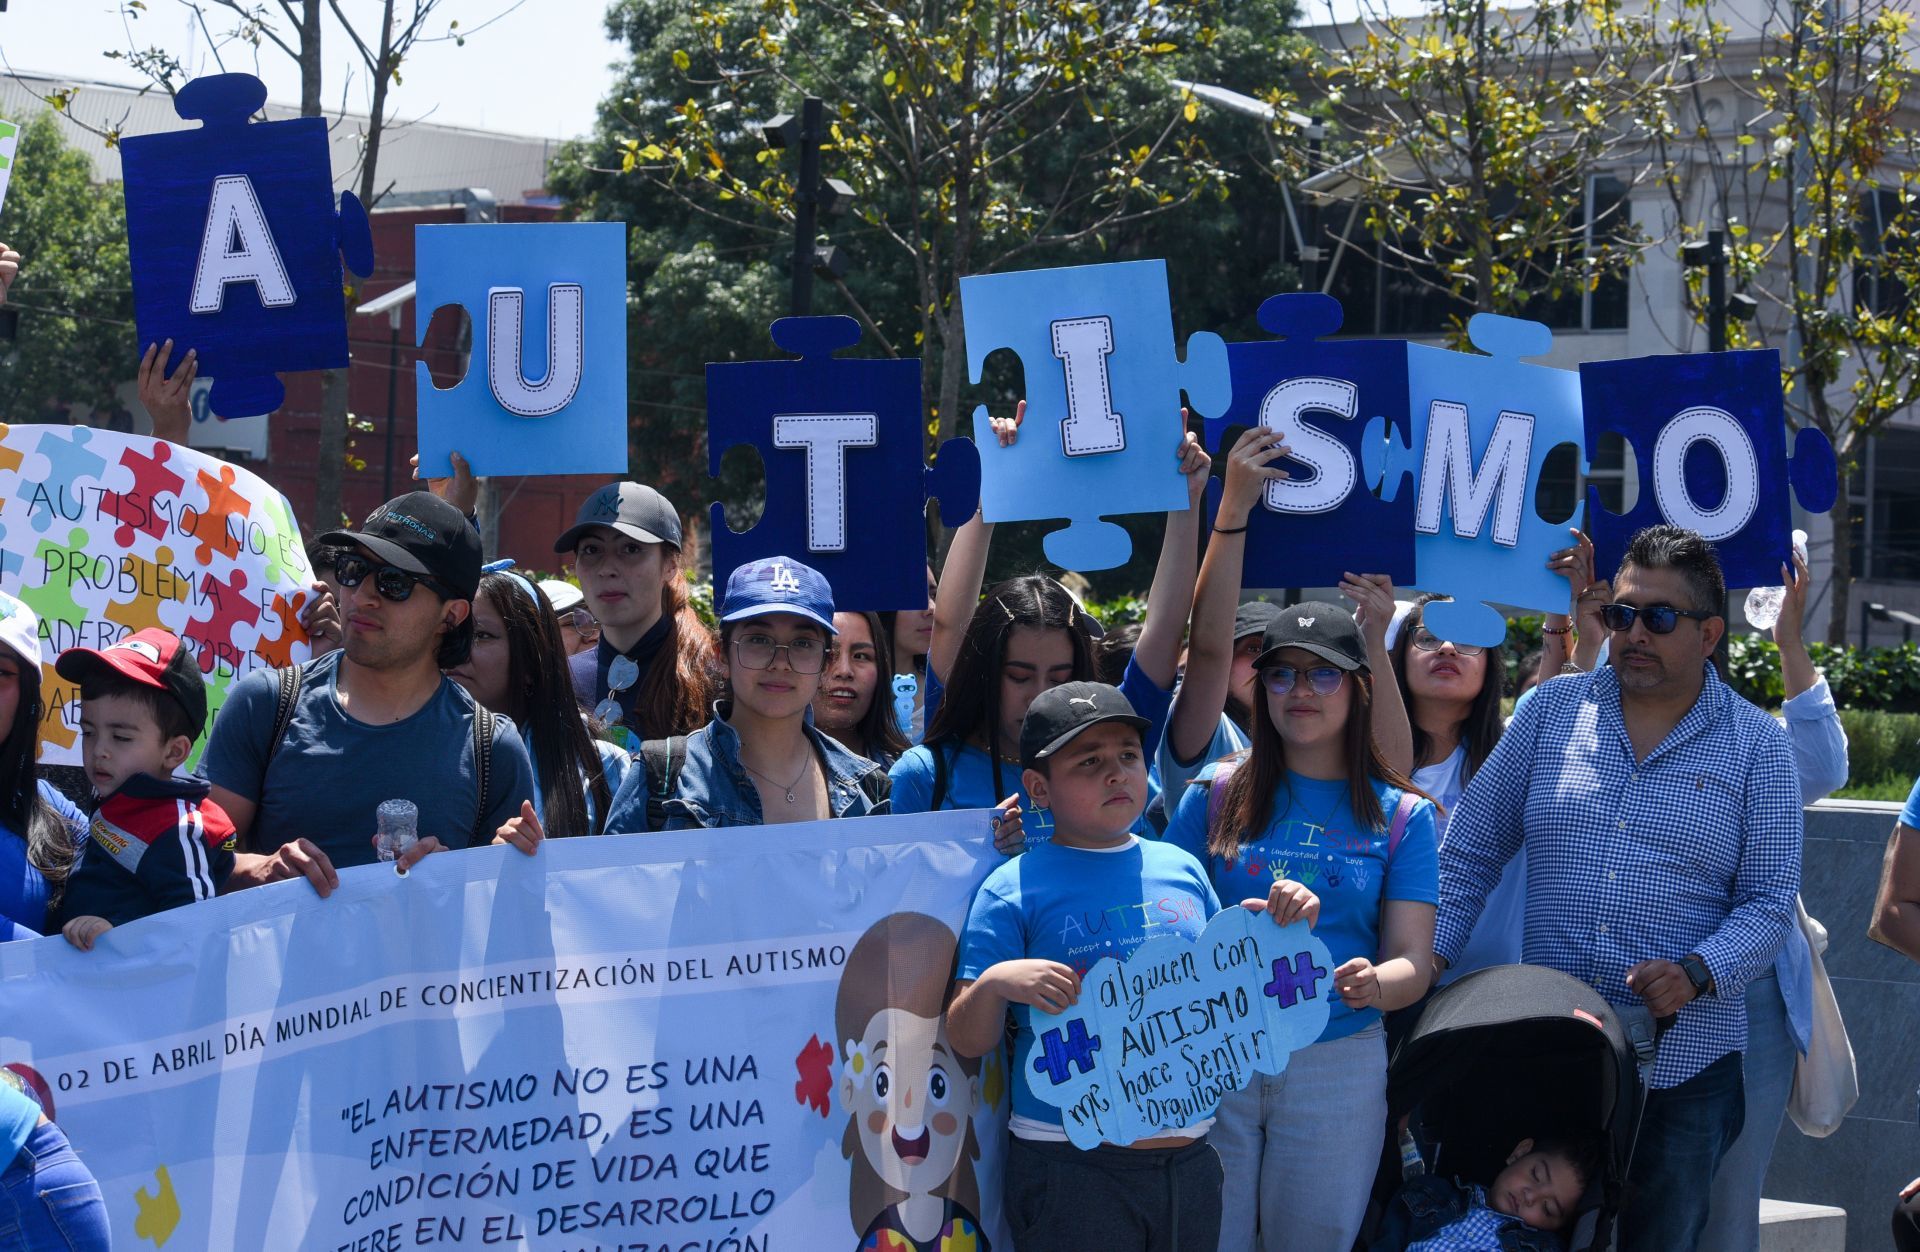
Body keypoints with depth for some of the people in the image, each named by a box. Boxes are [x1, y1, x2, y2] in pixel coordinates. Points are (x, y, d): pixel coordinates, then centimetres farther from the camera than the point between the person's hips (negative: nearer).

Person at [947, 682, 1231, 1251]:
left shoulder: (1182, 869, 9)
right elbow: (967, 1042, -5)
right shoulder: (1012, 890, -4)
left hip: (1190, 1157, 4)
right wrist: (994, 983, -25)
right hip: (1069, 1168, -4)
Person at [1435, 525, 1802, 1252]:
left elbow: (1769, 900, -1)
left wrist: (1696, 972, -19)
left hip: (1683, 1062, -1)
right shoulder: (1553, 711, 8)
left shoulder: (1756, 746, 3)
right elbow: (1472, 849, 10)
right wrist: (1425, 960, -4)